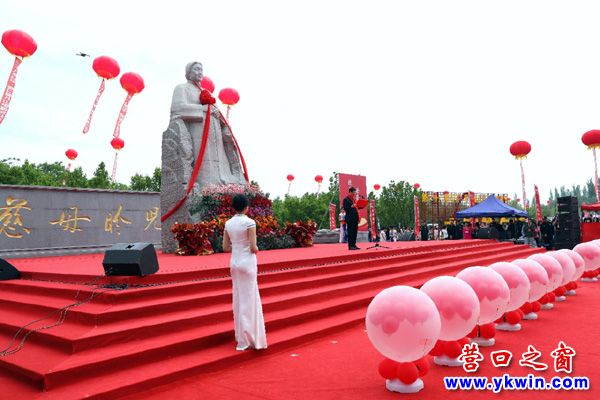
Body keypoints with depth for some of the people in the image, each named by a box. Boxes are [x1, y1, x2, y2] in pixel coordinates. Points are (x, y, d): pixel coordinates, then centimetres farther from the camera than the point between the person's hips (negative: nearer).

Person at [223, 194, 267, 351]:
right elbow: (253, 248, -17)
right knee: (249, 299, 3)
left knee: (238, 298, 16)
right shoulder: (249, 222, -14)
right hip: (247, 262, -6)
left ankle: (242, 335, 27)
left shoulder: (228, 223, 3)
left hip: (234, 262, 6)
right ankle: (246, 340, 9)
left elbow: (225, 247, 5)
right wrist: (256, 249, 4)